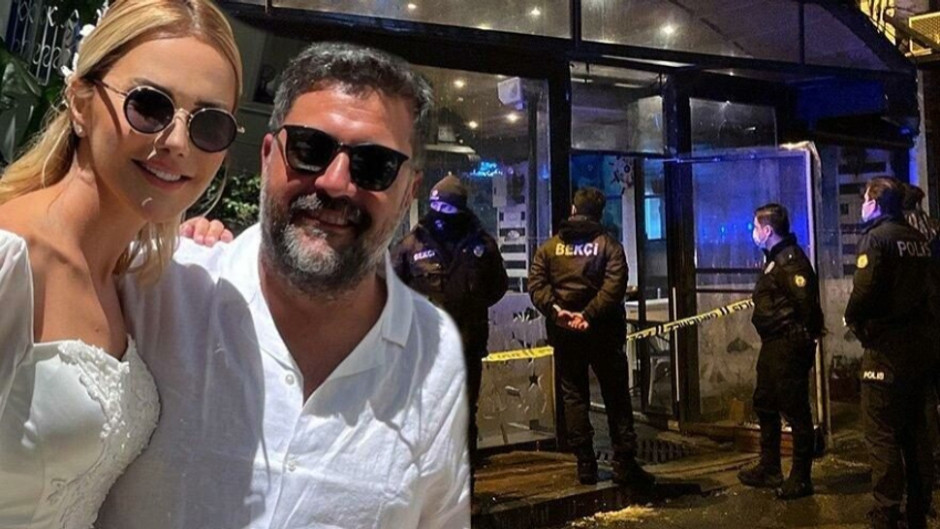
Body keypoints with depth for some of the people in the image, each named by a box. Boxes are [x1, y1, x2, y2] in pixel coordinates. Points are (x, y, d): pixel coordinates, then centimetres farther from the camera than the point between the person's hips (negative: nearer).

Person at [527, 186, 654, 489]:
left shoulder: (549, 247, 5)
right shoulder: (609, 245, -3)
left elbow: (536, 285, -6)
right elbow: (614, 287, -16)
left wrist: (555, 310, -14)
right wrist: (589, 314, -18)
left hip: (564, 334, 2)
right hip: (603, 333, -2)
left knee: (574, 398, 9)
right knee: (616, 398, 6)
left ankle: (585, 464, 10)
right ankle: (624, 464, 6)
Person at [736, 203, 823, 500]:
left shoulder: (790, 260, -17)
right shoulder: (775, 258, 15)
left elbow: (806, 301, -25)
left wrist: (801, 336, -17)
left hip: (790, 345, -11)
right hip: (773, 344, 11)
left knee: (795, 410, -2)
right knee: (764, 404, 19)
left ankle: (801, 478, 8)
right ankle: (769, 469, 31)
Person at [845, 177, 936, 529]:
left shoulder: (876, 238, -12)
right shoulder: (918, 239, 10)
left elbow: (865, 290, -21)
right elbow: (925, 288, 12)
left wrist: (852, 319, -3)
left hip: (886, 348, -8)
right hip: (919, 344, 8)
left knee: (882, 435, -3)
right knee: (915, 432, 14)